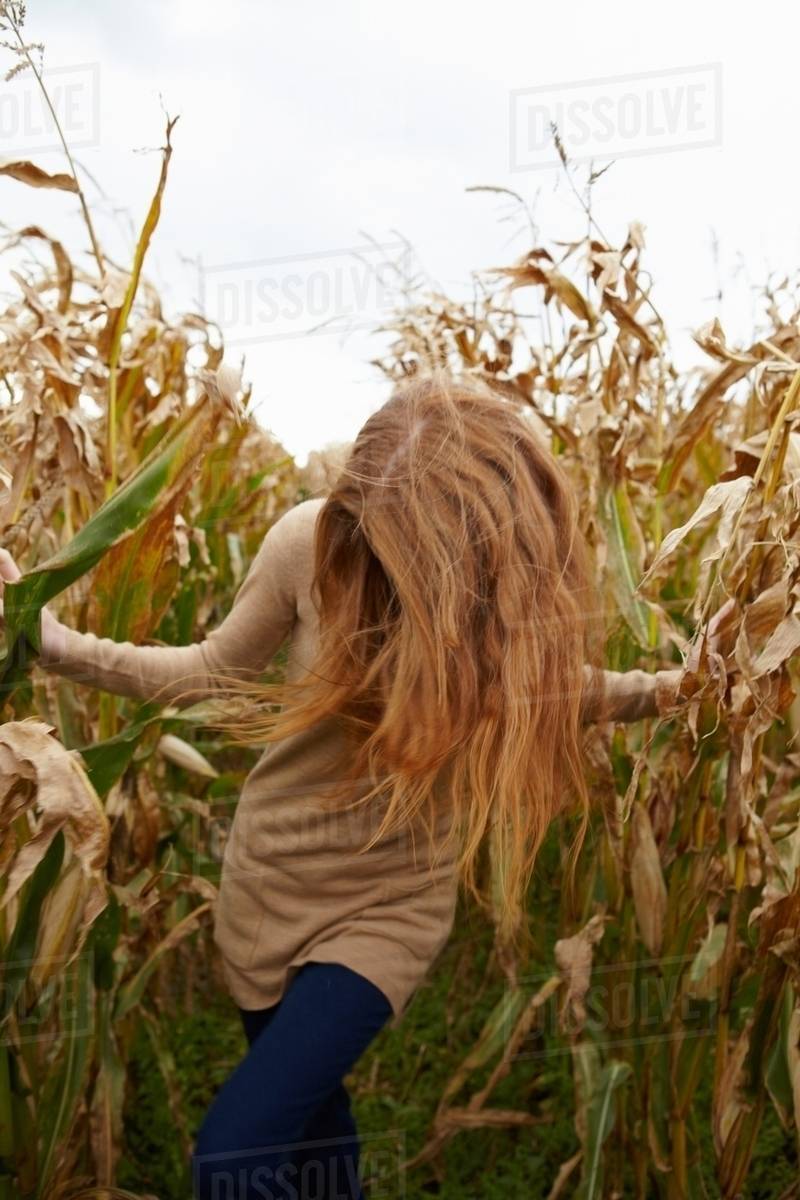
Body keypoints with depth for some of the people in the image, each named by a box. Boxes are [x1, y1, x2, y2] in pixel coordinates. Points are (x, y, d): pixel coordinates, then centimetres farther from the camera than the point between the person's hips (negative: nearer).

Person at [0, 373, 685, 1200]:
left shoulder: (523, 588, -20)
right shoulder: (313, 539, -21)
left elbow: (552, 691, 3)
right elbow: (215, 672, -6)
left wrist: (663, 689, -9)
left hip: (389, 905, -2)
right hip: (267, 874, 2)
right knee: (310, 1117, 22)